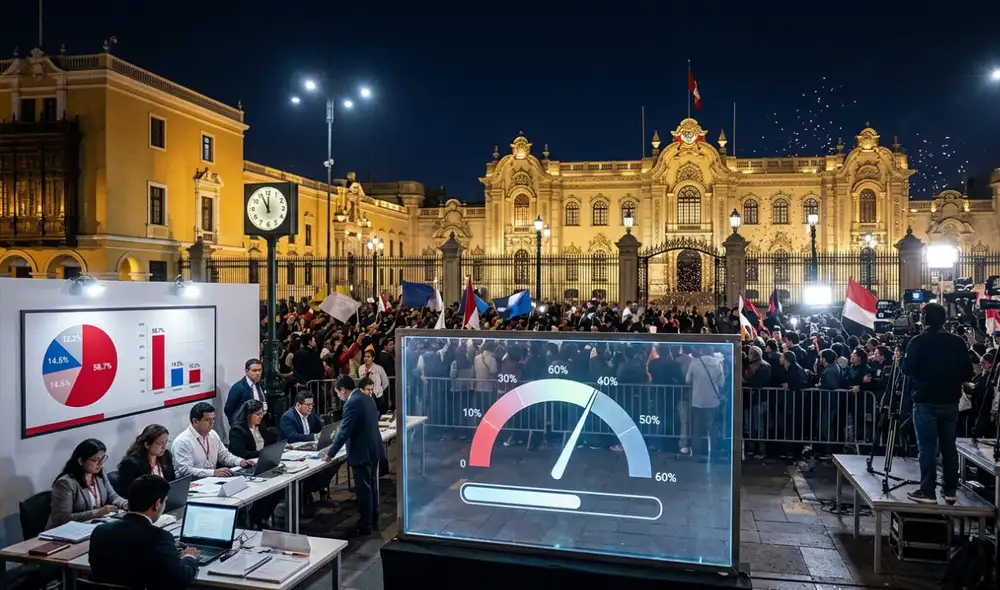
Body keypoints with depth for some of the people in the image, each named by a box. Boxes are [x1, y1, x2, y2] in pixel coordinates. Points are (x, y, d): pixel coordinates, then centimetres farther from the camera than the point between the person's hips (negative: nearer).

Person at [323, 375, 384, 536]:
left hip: (362, 452, -9)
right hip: (373, 448, 9)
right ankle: (373, 518, 31)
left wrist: (330, 453, -11)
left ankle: (365, 526, 10)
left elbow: (345, 431, -20)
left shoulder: (352, 403, -19)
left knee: (363, 489, 1)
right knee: (372, 485, 19)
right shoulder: (367, 398, 10)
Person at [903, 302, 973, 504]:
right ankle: (950, 491, 18)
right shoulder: (958, 342, 1)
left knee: (927, 447, -1)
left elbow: (907, 369, -12)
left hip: (926, 402, -4)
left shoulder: (919, 341, -10)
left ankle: (928, 491, 0)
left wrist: (903, 358, 7)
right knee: (948, 446, 12)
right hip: (950, 402, 4)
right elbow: (968, 374, 3)